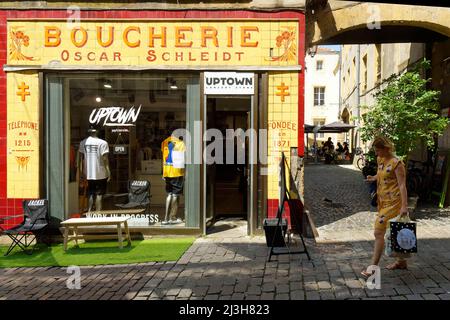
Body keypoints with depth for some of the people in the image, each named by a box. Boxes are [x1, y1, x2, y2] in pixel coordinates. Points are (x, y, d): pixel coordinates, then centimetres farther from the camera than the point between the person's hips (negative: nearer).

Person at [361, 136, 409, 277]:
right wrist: (374, 177, 6)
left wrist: (404, 205, -25)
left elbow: (402, 185, -19)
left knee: (379, 232, -11)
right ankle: (401, 261, 32)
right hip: (383, 201, 9)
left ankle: (373, 267, -7)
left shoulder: (396, 163, -16)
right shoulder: (380, 160, 9)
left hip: (392, 202, -9)